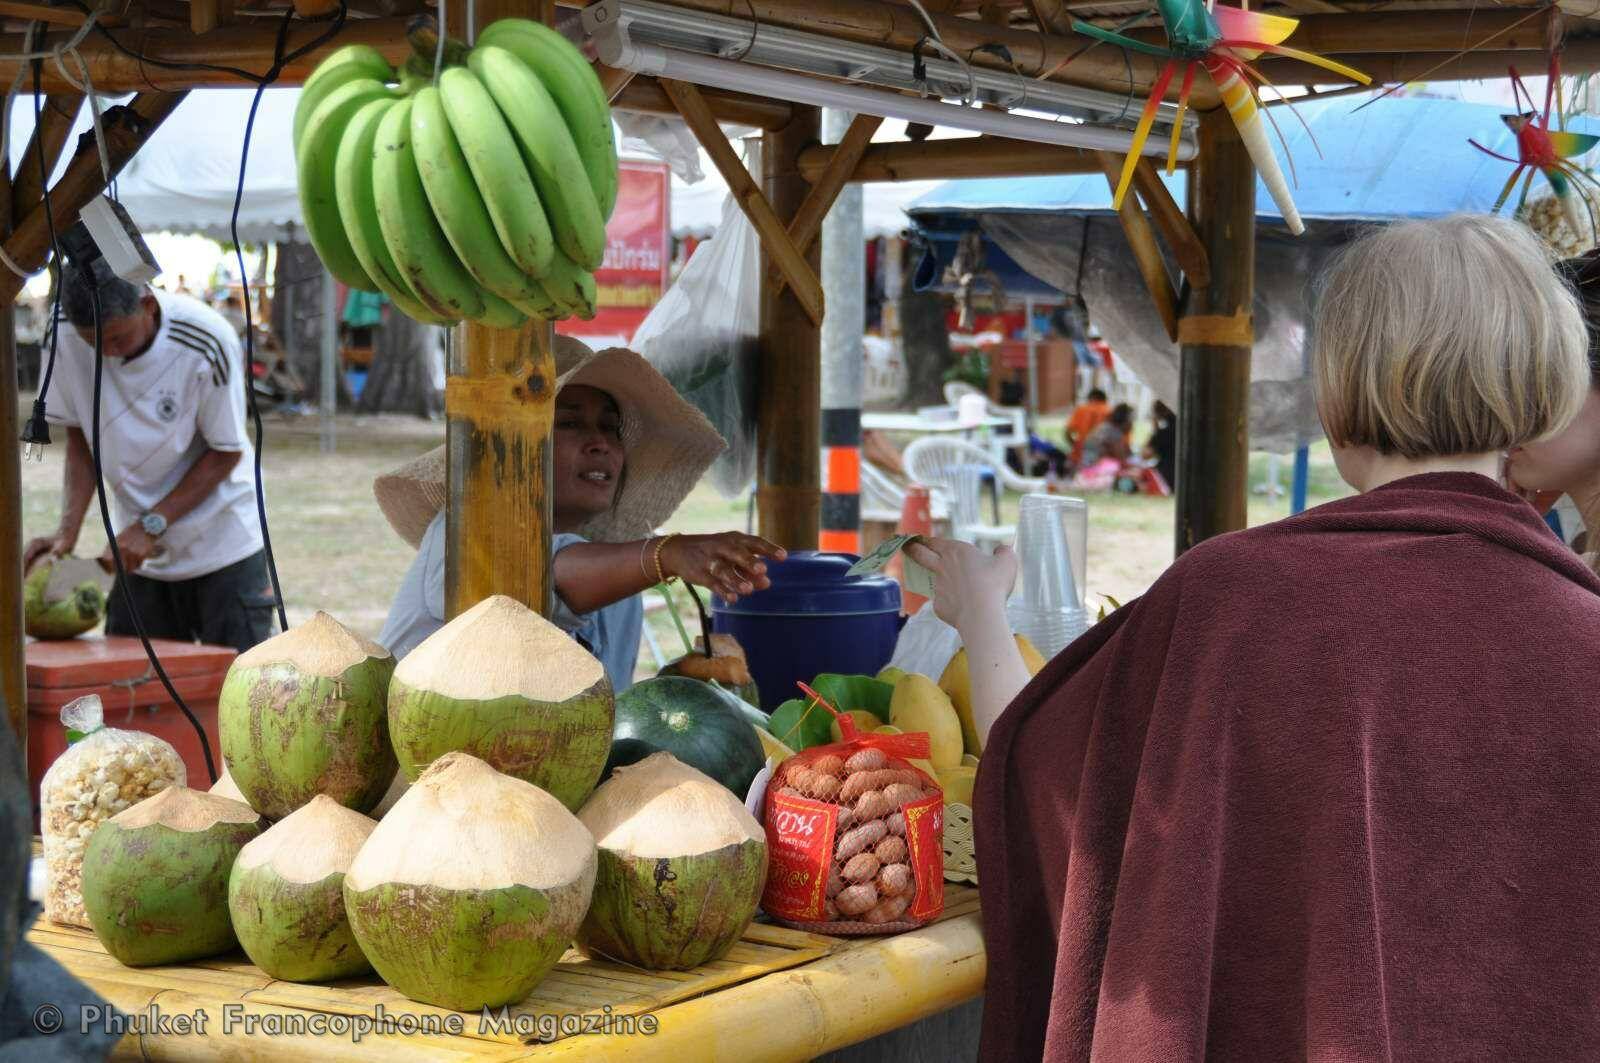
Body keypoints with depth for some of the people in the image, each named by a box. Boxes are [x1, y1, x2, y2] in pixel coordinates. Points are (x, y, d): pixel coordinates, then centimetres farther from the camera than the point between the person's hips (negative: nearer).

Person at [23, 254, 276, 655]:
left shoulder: (207, 344, -23)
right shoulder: (68, 342, -12)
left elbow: (225, 453, -13)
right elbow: (80, 440, 0)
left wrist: (151, 524, -18)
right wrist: (67, 532, -11)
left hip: (223, 544, -4)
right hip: (140, 549, 4)